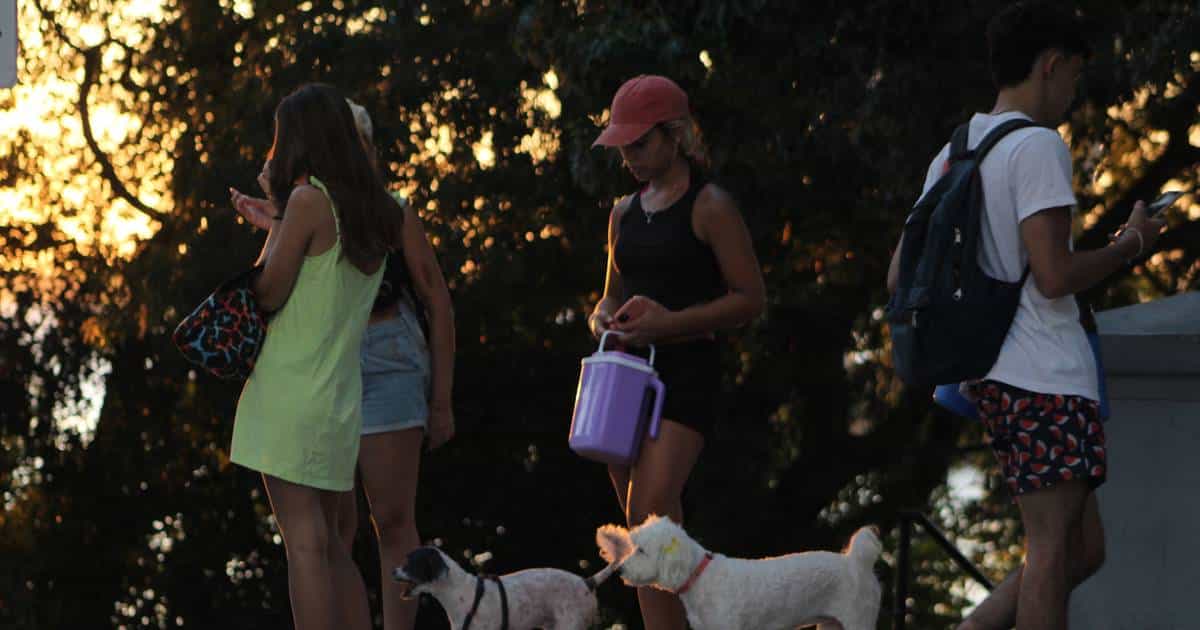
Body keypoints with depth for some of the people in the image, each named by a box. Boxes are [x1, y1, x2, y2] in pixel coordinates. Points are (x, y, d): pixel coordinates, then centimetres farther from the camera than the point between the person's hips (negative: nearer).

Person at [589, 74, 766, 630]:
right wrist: (602, 319, 3)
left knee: (650, 511, -22)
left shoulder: (710, 207, -5)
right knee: (643, 525, 6)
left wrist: (669, 322, -17)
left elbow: (750, 298, -7)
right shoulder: (624, 213, 16)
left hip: (686, 370, -7)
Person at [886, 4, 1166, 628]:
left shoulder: (952, 155, 15)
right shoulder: (1037, 146, -11)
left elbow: (901, 278, 16)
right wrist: (1128, 246, -3)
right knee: (1053, 550, -6)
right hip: (1047, 378, -9)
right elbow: (1054, 276, -19)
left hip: (992, 380, 9)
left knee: (1083, 549, 13)